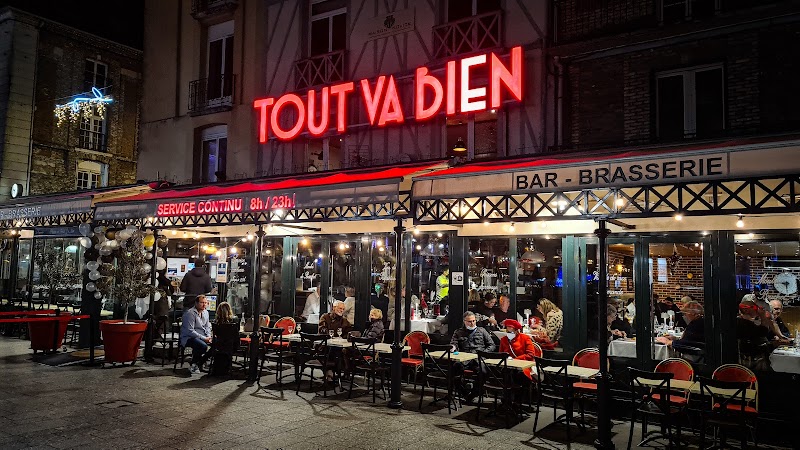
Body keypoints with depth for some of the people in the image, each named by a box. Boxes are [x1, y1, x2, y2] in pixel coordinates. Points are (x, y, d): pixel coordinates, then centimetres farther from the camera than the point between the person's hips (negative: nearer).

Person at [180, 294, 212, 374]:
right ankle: (194, 364, -9)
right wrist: (204, 338, -21)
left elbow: (207, 327, 18)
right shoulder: (190, 313, -16)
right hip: (188, 337, -8)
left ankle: (200, 362, 3)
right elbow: (190, 331, -21)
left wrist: (209, 337, -2)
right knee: (203, 346, -35)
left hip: (202, 337, 8)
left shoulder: (205, 312, 11)